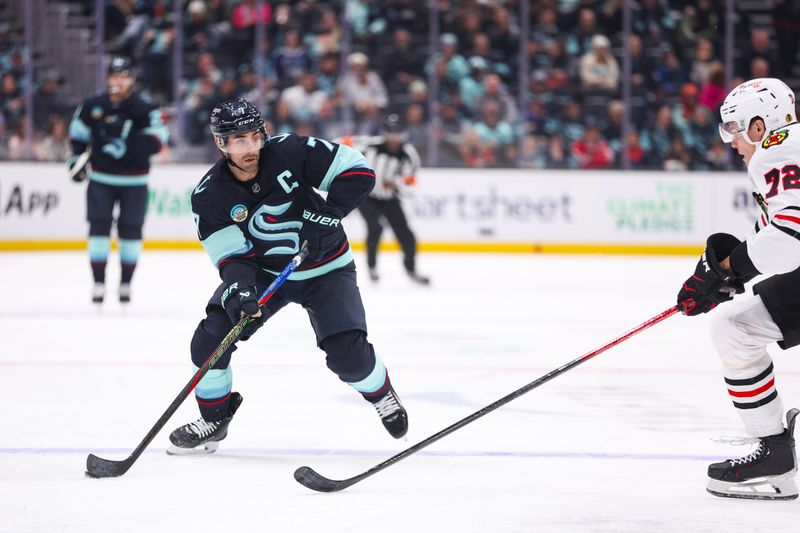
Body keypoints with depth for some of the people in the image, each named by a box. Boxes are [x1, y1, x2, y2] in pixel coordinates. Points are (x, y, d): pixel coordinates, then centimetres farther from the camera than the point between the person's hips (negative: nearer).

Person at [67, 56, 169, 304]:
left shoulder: (143, 109, -8)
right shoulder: (92, 106, 0)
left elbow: (158, 135, -19)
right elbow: (78, 130, 16)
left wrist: (129, 147, -30)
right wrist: (77, 155, 4)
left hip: (133, 181, -1)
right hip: (100, 178, 1)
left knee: (131, 229, 3)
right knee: (99, 226, -6)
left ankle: (126, 283, 17)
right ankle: (98, 283, 0)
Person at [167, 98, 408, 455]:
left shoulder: (290, 152, -23)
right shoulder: (209, 196, -16)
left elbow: (358, 171, -20)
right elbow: (232, 256, -16)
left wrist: (327, 213, -30)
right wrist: (238, 290, -37)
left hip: (324, 268, -2)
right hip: (262, 272, 2)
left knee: (347, 351, -17)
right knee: (211, 336, -15)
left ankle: (382, 395, 17)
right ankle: (215, 419, 6)